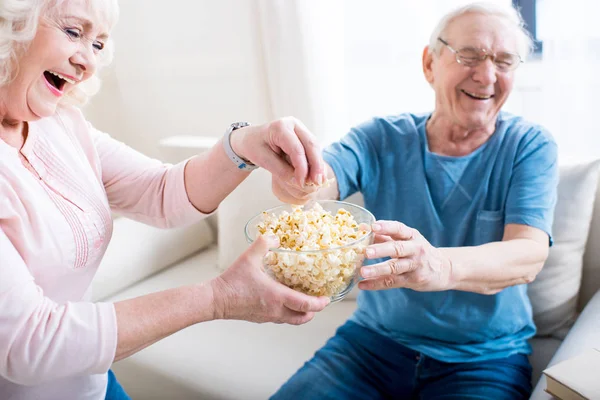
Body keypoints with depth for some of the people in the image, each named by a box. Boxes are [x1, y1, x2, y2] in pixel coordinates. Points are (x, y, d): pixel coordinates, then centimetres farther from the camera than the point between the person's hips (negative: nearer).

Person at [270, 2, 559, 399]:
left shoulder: (530, 146, -6)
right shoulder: (381, 138, -2)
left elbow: (529, 255, -20)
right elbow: (318, 183, -18)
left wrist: (439, 266, -41)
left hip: (484, 359, -1)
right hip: (375, 338, 2)